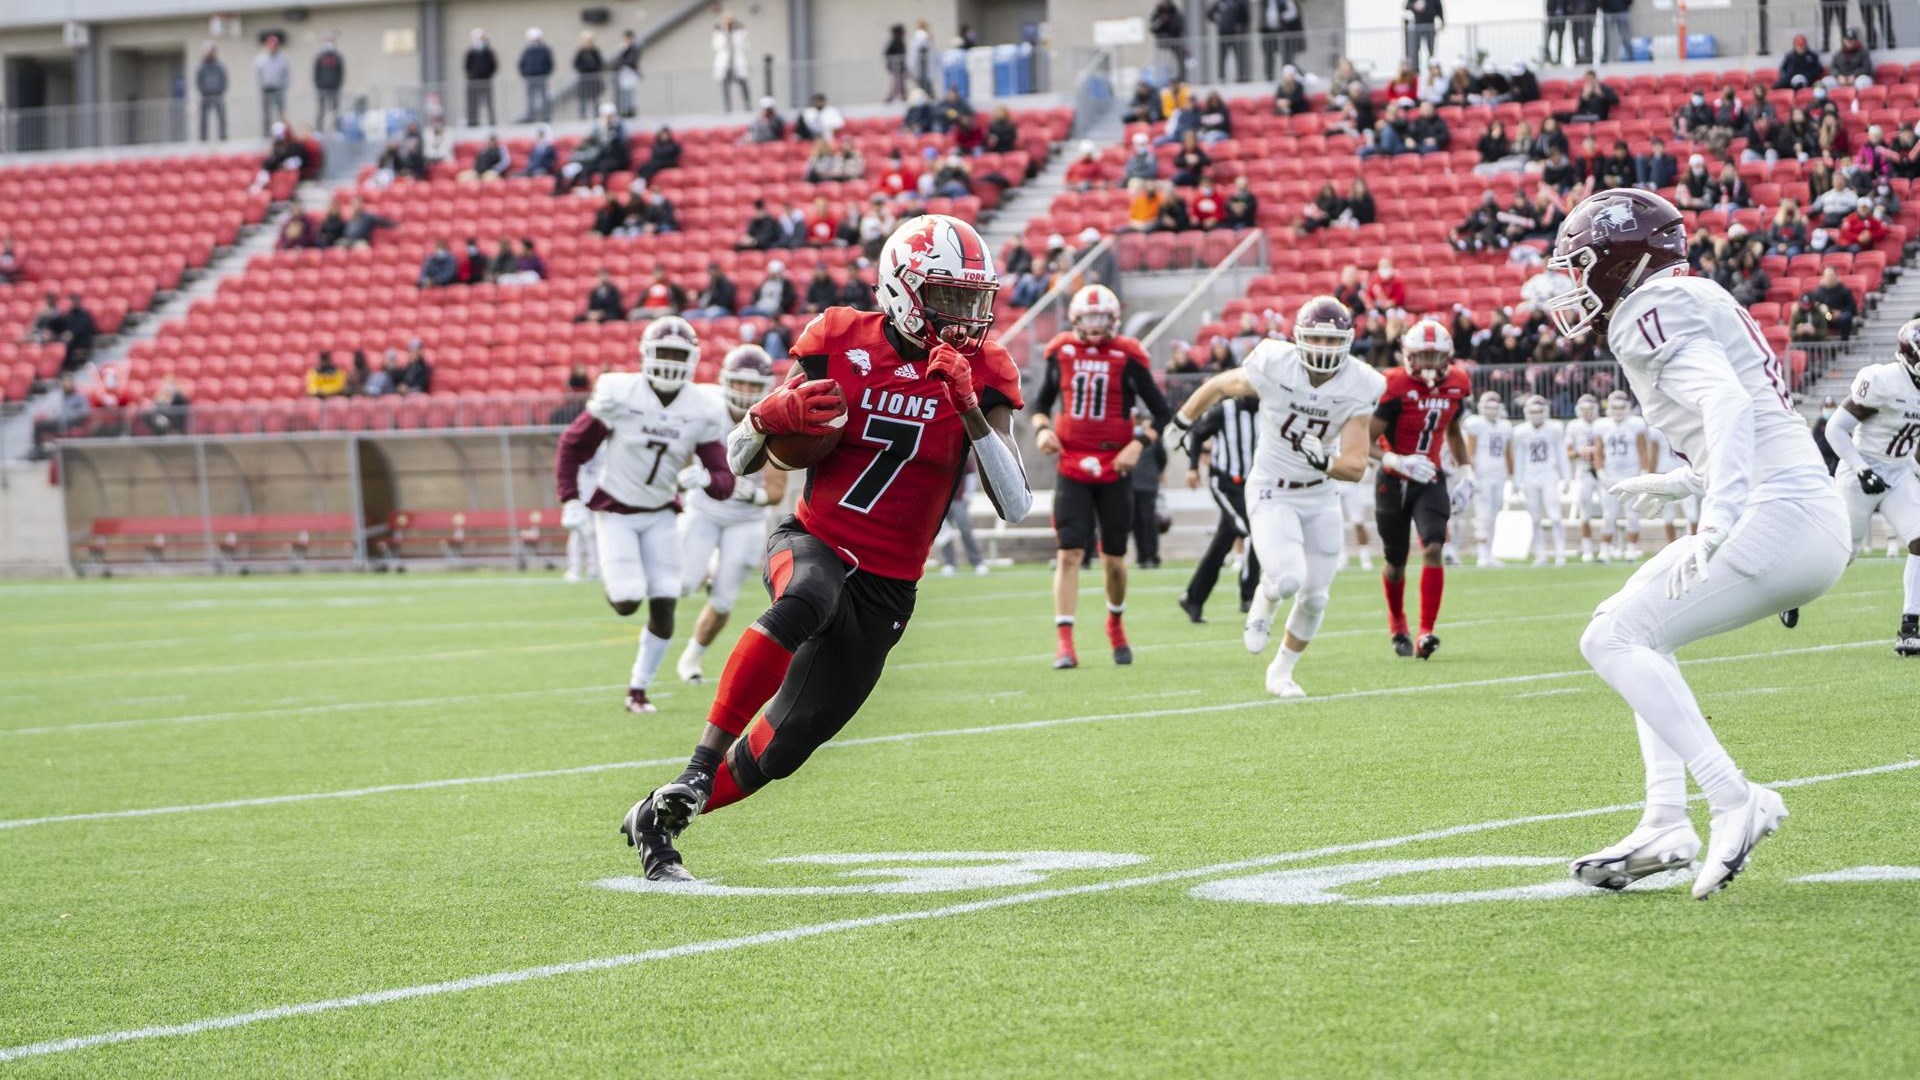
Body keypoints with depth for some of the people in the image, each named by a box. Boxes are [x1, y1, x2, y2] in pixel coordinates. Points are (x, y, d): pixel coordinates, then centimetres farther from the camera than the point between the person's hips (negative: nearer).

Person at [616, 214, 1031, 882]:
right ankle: (697, 772, -35)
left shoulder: (978, 376, -3)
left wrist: (970, 409, -24)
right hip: (812, 544, -2)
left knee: (778, 751, 3)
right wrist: (776, 415, -20)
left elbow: (1015, 507, -14)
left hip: (884, 592, 2)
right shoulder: (839, 344, -4)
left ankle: (657, 822, 26)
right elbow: (740, 460, 3)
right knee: (804, 601, -40)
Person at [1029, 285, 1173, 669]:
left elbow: (1163, 413, -1)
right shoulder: (1061, 352, 2)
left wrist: (1138, 445, -15)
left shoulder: (1127, 357, -5)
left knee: (1114, 558, 9)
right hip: (1071, 469, 1)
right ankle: (1064, 643, -12)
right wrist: (1041, 428, -3)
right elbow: (1041, 402, 17)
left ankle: (1116, 624, 36)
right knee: (1069, 553, -10)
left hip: (1114, 470, -1)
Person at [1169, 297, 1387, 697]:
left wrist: (1324, 462, -36)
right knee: (1289, 579, -24)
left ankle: (1281, 672, 30)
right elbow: (1219, 385, 1)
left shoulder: (1358, 387, -14)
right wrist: (1181, 423, 15)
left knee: (1315, 597, 5)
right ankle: (1264, 602, 14)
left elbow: (1356, 466, -14)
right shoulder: (1273, 367, -20)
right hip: (1272, 494, -3)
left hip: (1321, 496, 3)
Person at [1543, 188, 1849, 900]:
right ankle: (1666, 825, 12)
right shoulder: (1694, 305, 23)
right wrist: (1682, 484, 45)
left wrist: (1718, 519, -34)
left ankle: (1734, 801, -18)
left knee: (1613, 640, -10)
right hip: (1818, 525, 10)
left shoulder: (1656, 312, -6)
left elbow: (1728, 403, -23)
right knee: (1636, 627, 22)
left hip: (1776, 516, -10)